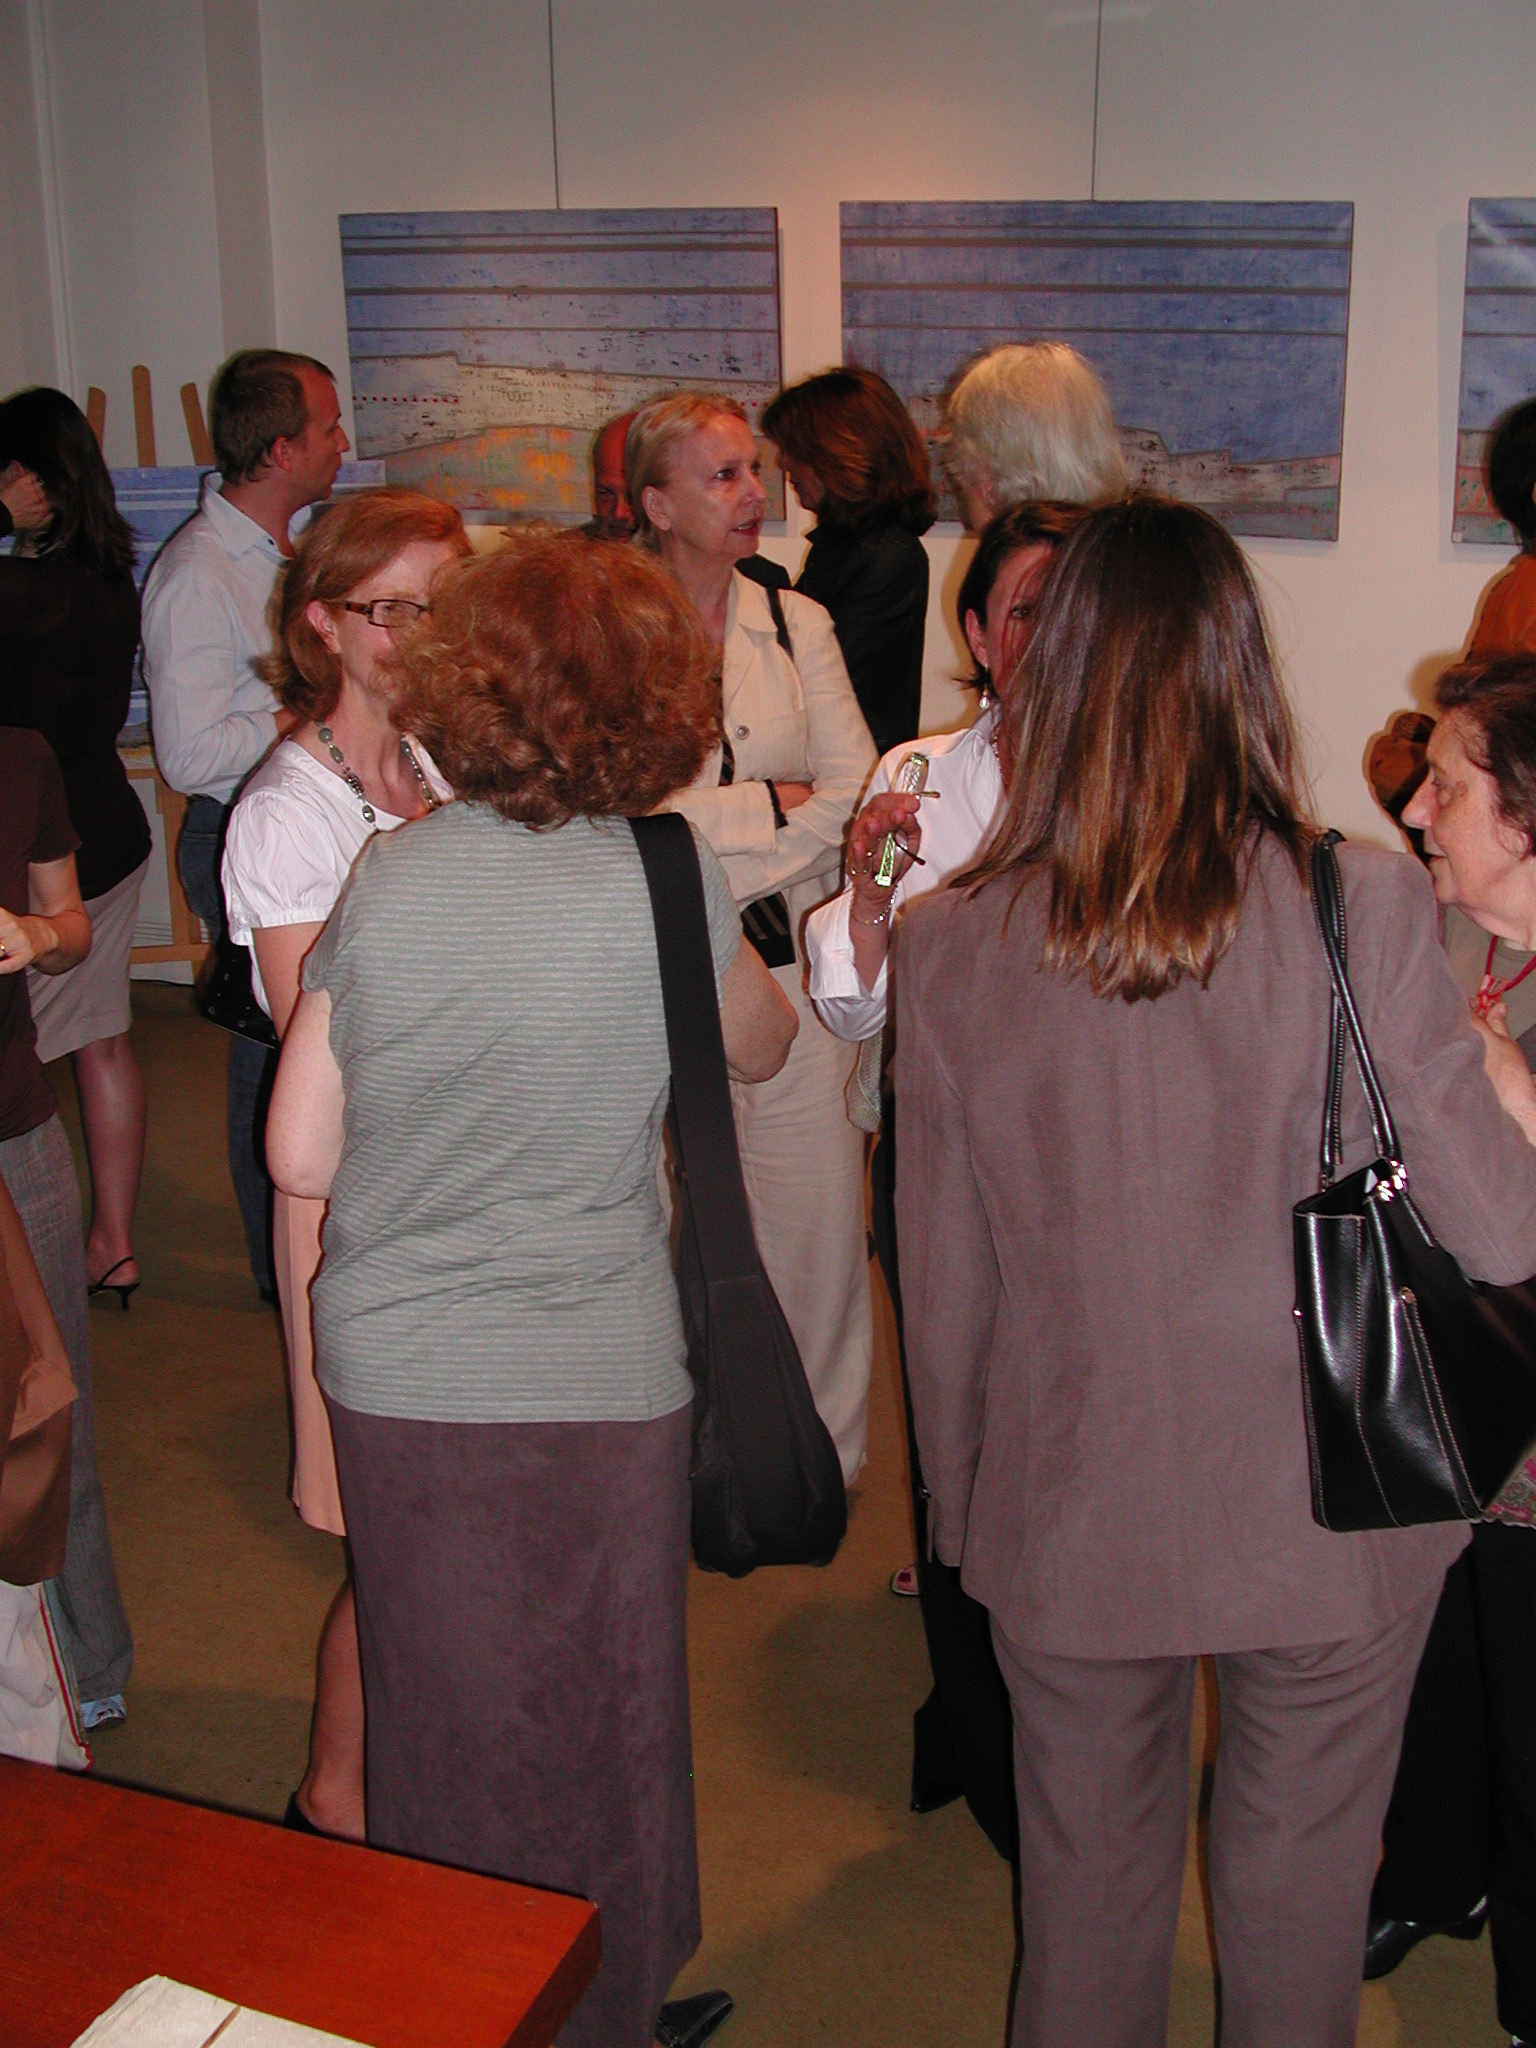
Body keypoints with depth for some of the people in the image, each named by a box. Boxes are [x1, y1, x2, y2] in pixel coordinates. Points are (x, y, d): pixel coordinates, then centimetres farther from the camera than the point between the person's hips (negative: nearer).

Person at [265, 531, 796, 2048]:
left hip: (392, 1380, 3)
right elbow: (762, 1049, 7)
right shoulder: (671, 882, -13)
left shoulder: (385, 876, -6)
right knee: (592, 1726, 16)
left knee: (437, 1720, 19)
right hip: (594, 1383, -2)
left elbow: (299, 1157, -2)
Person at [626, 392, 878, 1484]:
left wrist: (710, 832, -12)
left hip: (792, 957, 3)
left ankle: (822, 1451, 21)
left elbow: (856, 794, 2)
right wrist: (770, 802, -9)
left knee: (817, 1211, 4)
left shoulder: (797, 624, 8)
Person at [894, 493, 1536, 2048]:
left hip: (1064, 1519, 1)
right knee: (1296, 1888, 21)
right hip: (1326, 1513, -1)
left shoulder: (949, 943, -11)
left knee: (1086, 1879, 22)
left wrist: (958, 1497, 13)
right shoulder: (1362, 906, -17)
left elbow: (942, 1276, -2)